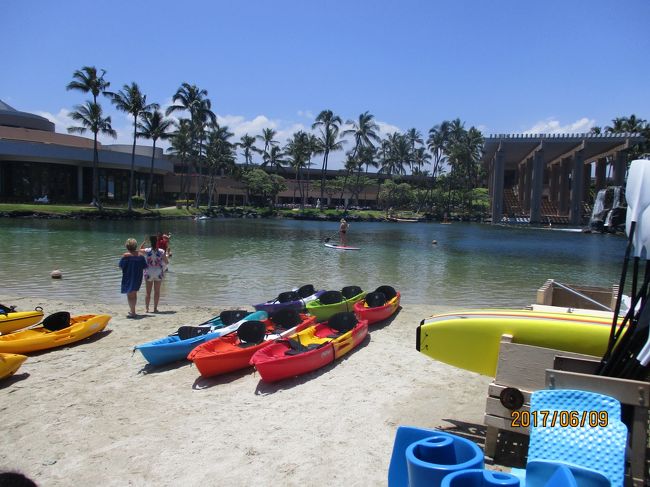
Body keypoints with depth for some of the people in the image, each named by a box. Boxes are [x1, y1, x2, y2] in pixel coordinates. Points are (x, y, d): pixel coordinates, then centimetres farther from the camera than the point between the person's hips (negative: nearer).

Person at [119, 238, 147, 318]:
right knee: (134, 294, 21)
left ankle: (133, 312, -2)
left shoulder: (126, 255, -14)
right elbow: (145, 267, -1)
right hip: (138, 278, 5)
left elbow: (121, 266, -10)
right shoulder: (140, 255, -3)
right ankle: (132, 311, 33)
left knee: (130, 295, 3)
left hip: (128, 278, -5)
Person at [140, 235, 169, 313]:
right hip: (158, 273, 0)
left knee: (148, 292, 11)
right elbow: (167, 262, -2)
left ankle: (147, 308, 13)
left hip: (148, 273, 0)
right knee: (157, 292, 11)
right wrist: (166, 256, 15)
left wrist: (145, 241, 11)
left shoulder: (146, 251, -9)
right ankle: (155, 308, 13)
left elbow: (140, 250, 14)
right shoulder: (161, 252, -11)